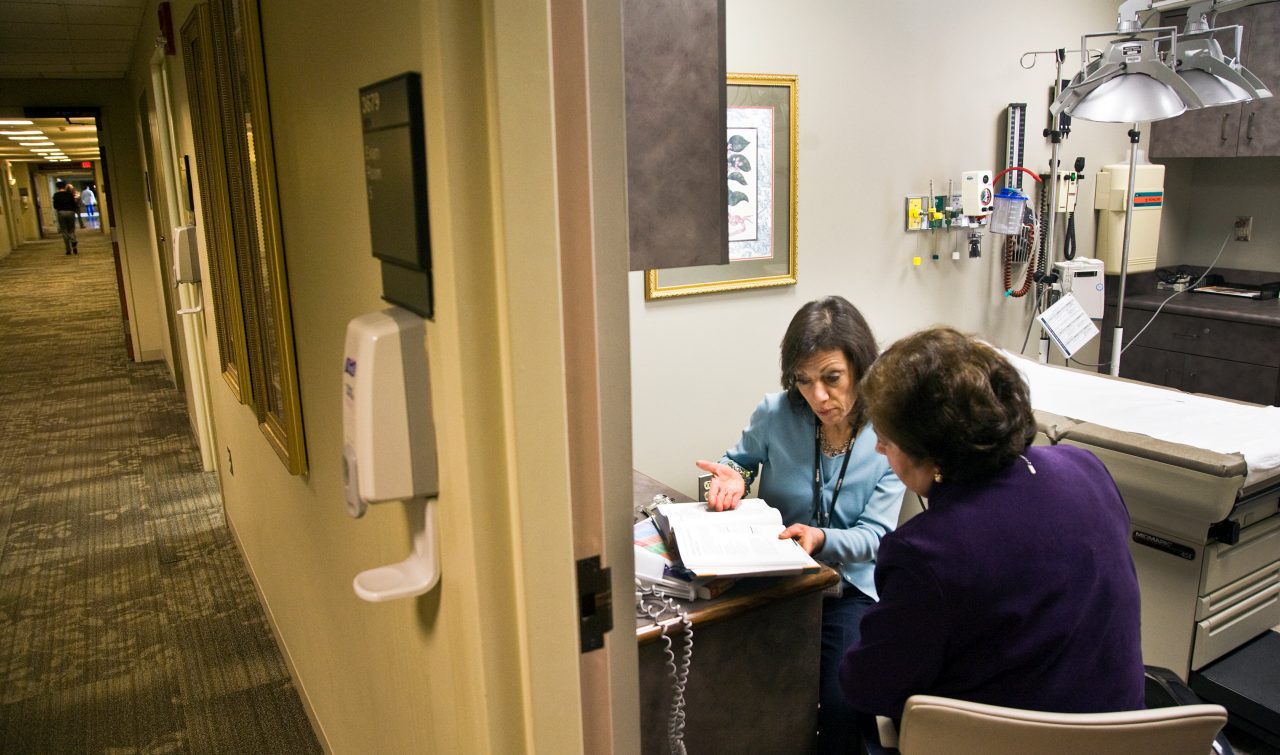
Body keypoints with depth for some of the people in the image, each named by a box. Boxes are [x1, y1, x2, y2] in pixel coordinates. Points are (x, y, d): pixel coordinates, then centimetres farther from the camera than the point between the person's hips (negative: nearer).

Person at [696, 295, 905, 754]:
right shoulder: (776, 414, -10)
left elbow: (874, 536, -8)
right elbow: (738, 462, 10)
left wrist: (822, 539, -29)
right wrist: (732, 479, -14)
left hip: (849, 586, 0)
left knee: (838, 704, -19)